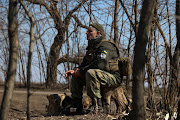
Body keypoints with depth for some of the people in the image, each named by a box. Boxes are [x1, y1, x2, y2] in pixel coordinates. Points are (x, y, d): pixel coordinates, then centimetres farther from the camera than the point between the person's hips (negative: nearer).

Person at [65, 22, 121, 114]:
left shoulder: (105, 45, -15)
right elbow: (84, 64, 19)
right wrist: (74, 70, -3)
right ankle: (76, 106, 6)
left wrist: (81, 71, -22)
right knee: (76, 77, 8)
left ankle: (96, 106, -31)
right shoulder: (92, 47, 17)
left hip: (113, 77, -10)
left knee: (91, 73, -35)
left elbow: (100, 64, -29)